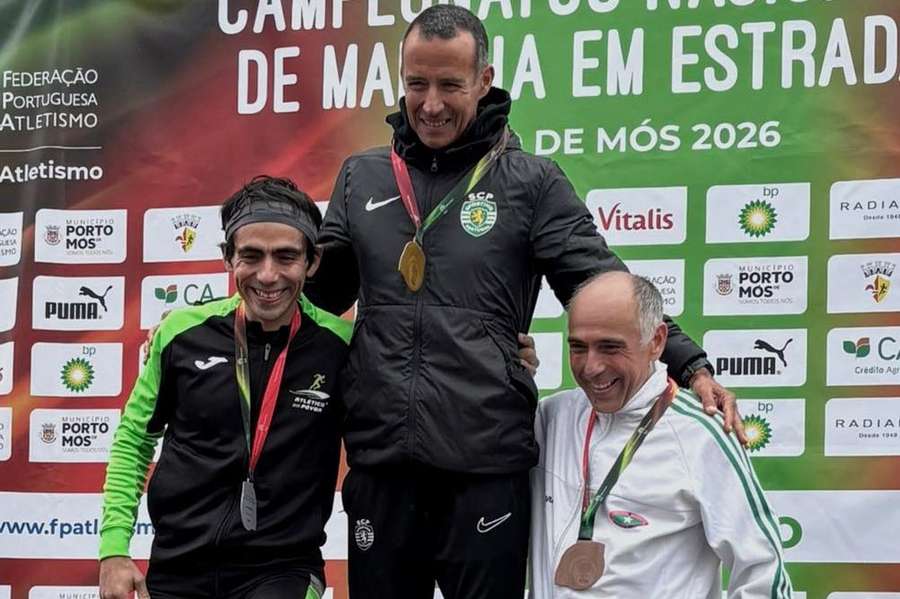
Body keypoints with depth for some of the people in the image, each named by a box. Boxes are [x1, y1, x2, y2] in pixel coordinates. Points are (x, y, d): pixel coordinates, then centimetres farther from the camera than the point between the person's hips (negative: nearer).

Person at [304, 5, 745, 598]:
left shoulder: (531, 182, 3)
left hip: (487, 466, -3)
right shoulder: (362, 177, 12)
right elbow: (320, 289, 20)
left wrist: (690, 365, -14)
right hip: (379, 463, 3)